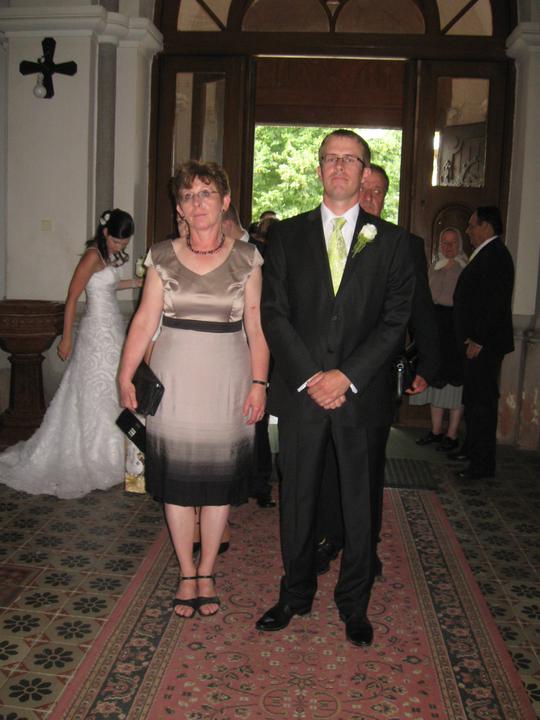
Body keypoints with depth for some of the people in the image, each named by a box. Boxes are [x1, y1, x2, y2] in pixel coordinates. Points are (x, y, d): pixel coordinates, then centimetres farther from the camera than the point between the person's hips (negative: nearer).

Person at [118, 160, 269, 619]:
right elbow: (145, 321, 2)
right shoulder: (162, 256, 3)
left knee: (219, 479, 6)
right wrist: (125, 376, -4)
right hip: (174, 375, 1)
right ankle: (187, 574, 22)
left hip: (227, 378, 0)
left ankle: (206, 572, 23)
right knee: (177, 478, 6)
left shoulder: (247, 258, 1)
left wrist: (259, 382, -7)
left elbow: (256, 326, 0)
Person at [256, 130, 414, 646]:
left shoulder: (391, 241, 4)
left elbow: (395, 320, -3)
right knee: (296, 497, 11)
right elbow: (274, 313, -1)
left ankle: (354, 603, 27)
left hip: (362, 393, 0)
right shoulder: (287, 235, 6)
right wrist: (310, 377, -12)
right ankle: (296, 593, 30)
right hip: (299, 390, 1)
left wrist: (347, 376, -13)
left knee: (359, 501, 9)